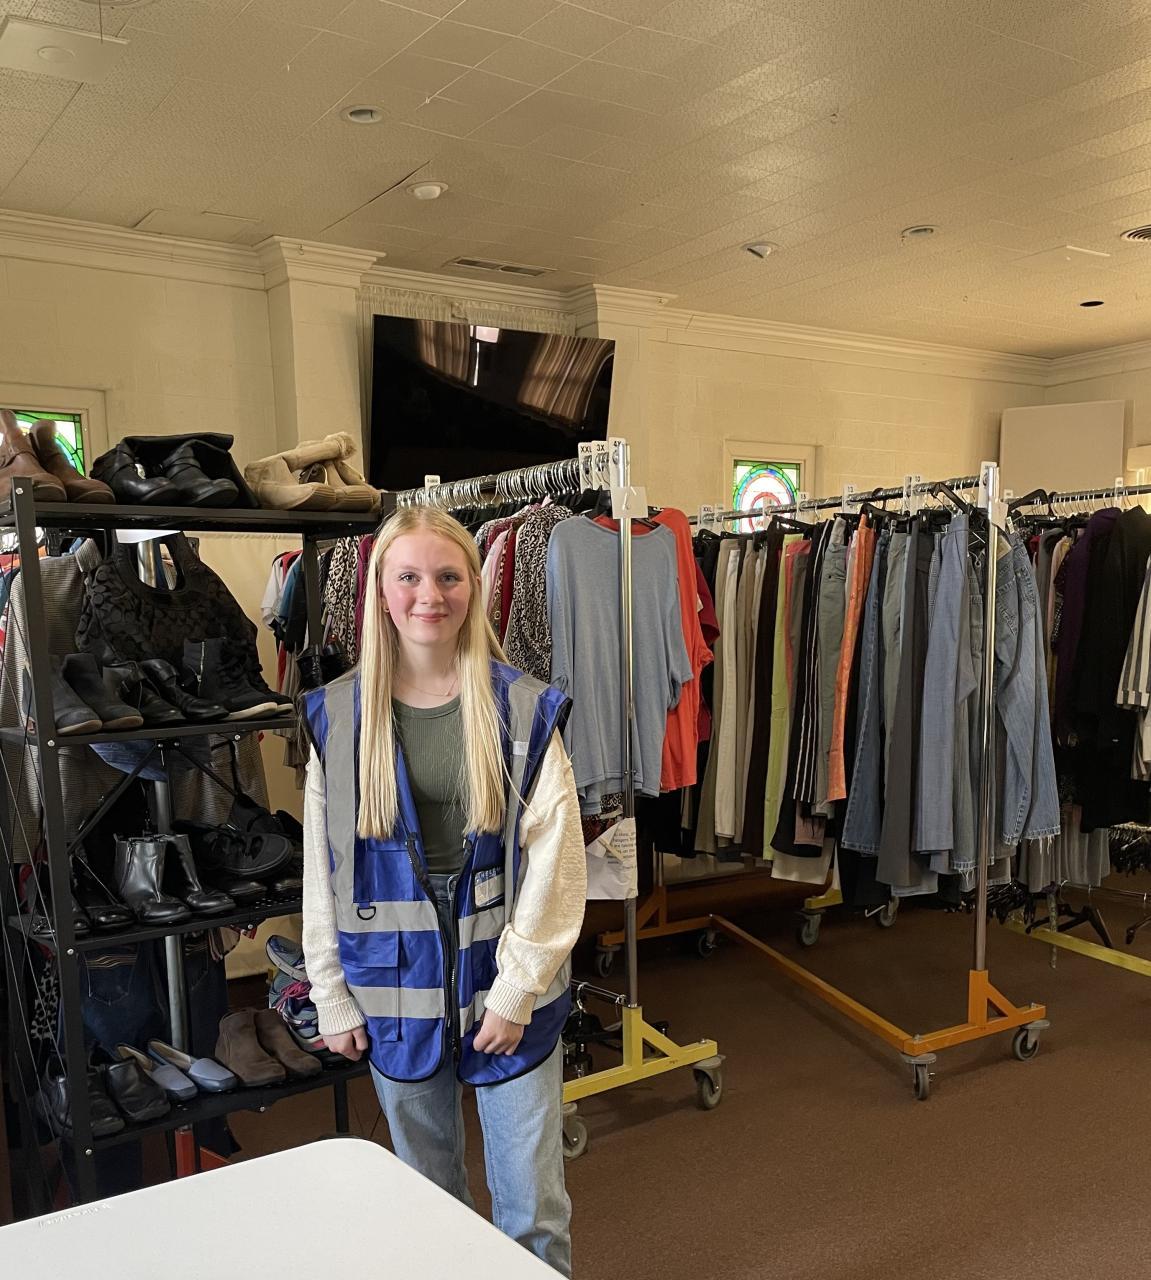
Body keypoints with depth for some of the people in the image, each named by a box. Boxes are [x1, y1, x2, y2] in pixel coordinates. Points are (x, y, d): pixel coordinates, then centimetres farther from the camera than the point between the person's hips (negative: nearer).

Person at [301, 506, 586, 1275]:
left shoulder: (525, 711, -8)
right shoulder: (337, 716, -3)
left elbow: (554, 862, -9)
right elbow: (322, 870, 2)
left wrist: (516, 990, -10)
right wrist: (334, 998, 2)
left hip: (508, 992, -1)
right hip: (396, 991, 2)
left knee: (533, 1206, 10)